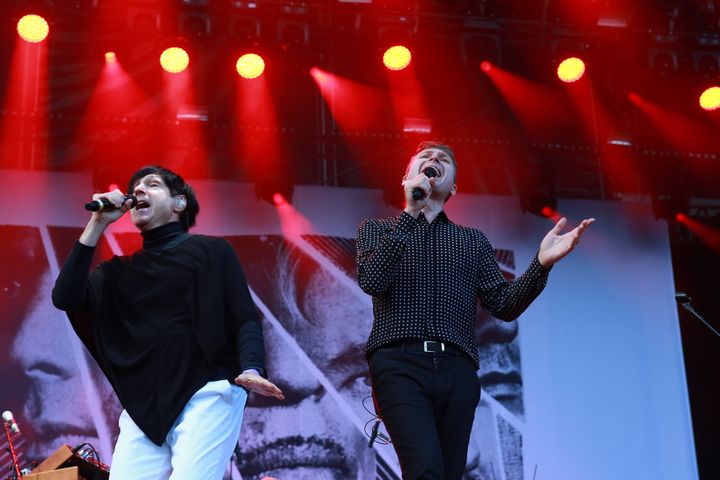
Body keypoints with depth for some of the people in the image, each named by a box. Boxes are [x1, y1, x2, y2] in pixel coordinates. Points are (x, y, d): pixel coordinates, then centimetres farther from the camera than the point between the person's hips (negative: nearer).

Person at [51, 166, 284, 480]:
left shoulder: (212, 251, 10)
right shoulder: (120, 270, 21)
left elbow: (245, 319, 2)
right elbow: (65, 297, 5)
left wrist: (251, 369, -19)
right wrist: (97, 224, 6)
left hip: (207, 394, -4)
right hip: (142, 405, 4)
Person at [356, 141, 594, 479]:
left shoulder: (473, 241, 24)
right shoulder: (376, 229, 19)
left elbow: (504, 306, 13)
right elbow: (371, 280, -3)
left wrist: (542, 263, -5)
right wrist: (410, 213, -5)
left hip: (456, 370, 3)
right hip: (399, 365, -3)